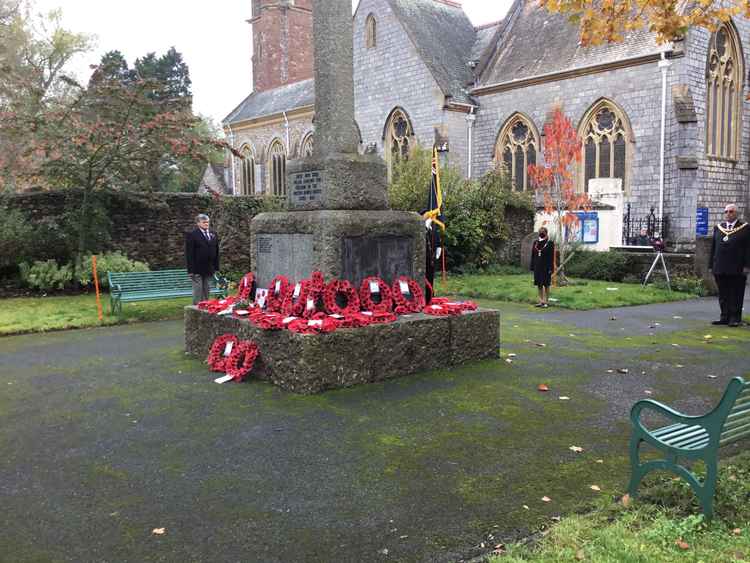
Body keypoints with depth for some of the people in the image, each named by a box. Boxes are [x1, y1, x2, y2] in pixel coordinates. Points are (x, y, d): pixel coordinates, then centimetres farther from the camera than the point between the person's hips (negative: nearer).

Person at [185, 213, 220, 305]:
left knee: (206, 290, 9)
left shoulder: (213, 235, 14)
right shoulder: (192, 235, -4)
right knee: (198, 291, -4)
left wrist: (216, 267, 9)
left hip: (209, 269, 5)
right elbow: (189, 253, -9)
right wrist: (191, 270, -15)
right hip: (197, 269, -5)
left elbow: (216, 252, 16)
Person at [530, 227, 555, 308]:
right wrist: (532, 267, 6)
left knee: (546, 284, 2)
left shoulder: (550, 243, -4)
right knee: (539, 284, 9)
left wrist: (550, 268, -13)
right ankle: (541, 301, 16)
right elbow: (532, 255, 11)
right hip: (537, 267, 5)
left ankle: (545, 301, 6)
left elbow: (552, 257, -7)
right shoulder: (535, 242, 9)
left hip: (546, 267, -5)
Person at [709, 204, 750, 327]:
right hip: (720, 269, 4)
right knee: (723, 295, 8)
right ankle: (724, 317, 14)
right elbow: (713, 248, 15)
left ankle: (735, 318, 6)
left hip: (737, 270, -4)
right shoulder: (718, 228, 14)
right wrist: (711, 265, 10)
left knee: (736, 295, 0)